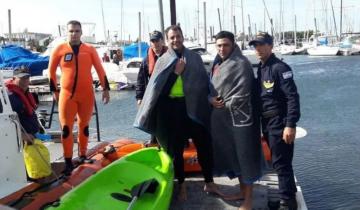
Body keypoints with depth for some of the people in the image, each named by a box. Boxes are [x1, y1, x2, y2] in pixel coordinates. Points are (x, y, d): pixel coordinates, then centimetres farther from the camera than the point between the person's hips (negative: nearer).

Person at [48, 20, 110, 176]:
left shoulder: (90, 49, 1)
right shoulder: (60, 49, -2)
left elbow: (100, 69, 4)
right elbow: (51, 71, 8)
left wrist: (105, 88, 1)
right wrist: (54, 90, 10)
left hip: (87, 94, 1)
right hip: (67, 94, -1)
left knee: (84, 126, 12)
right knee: (66, 128, -3)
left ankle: (83, 156, 26)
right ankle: (68, 161, 7)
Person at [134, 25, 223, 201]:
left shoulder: (194, 58, 6)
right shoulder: (163, 61, 3)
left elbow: (205, 82, 9)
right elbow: (159, 88, -6)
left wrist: (209, 100, -2)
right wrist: (176, 72, -13)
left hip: (194, 107, 1)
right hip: (171, 109, -1)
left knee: (204, 144, 5)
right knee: (176, 148, 7)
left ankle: (209, 183, 22)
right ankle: (182, 185, 24)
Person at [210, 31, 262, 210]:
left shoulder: (241, 63, -14)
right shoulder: (217, 63, 13)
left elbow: (242, 94, -20)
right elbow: (212, 87, 18)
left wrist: (225, 105, -9)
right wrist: (211, 99, -2)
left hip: (239, 117, -9)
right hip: (222, 118, 9)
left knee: (244, 155, 0)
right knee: (231, 154, 17)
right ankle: (242, 191, 33)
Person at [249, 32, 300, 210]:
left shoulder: (279, 68, -14)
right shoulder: (261, 68, 11)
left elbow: (292, 97, -19)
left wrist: (291, 125, -25)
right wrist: (262, 122, 14)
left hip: (279, 122, -8)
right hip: (267, 122, 9)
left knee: (281, 163, -4)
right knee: (278, 162, 16)